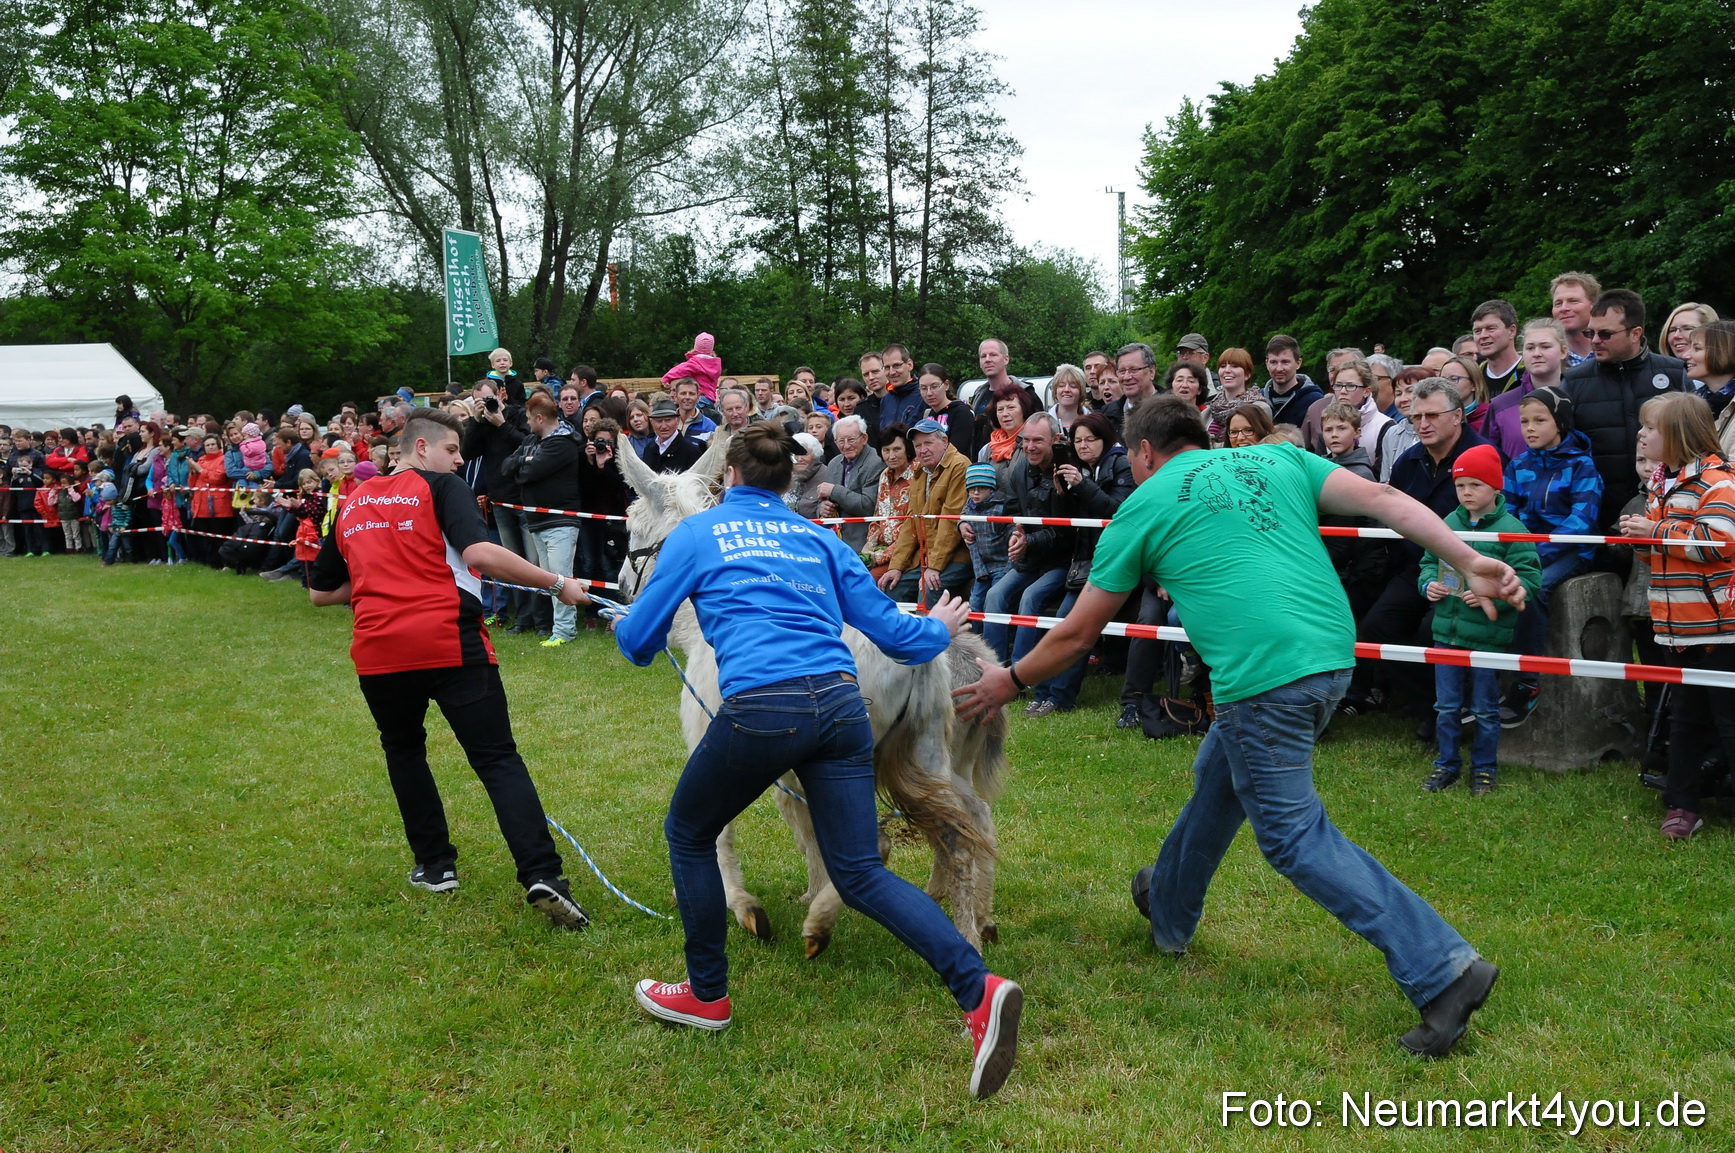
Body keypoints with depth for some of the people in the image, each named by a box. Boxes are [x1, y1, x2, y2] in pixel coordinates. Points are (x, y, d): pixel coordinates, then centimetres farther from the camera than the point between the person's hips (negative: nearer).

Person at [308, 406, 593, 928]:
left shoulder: (351, 505, 20)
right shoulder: (441, 487, 2)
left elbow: (320, 590, 27)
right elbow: (479, 553, -15)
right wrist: (557, 583, -9)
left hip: (378, 650, 5)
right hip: (451, 642, -4)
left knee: (403, 750, 28)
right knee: (498, 759, -2)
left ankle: (434, 865, 27)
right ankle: (541, 875, -16)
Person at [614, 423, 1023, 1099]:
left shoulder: (697, 533, 14)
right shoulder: (818, 538, 22)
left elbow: (638, 643, 17)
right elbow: (885, 626, 19)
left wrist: (625, 626, 41)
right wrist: (939, 631, 39)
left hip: (760, 707, -4)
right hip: (840, 703, 4)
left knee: (688, 834, 22)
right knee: (861, 874, 6)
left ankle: (707, 995, 32)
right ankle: (978, 989, -13)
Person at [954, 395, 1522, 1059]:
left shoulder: (1143, 507, 9)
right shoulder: (1277, 458, 20)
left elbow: (1077, 636, 14)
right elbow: (1383, 499, 5)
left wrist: (1010, 682, 29)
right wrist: (1469, 563, 0)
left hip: (1265, 674, -7)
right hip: (1333, 653, 8)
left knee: (1295, 836, 1)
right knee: (1217, 780, 25)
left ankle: (1442, 969, -7)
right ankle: (1167, 910, 46)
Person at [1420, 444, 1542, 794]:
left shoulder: (1511, 528, -10)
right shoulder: (1447, 524, 3)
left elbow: (1528, 578, -12)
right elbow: (1428, 561, 14)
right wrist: (1428, 584, -6)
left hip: (1488, 634, -4)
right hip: (1447, 631, 4)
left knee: (1485, 710, 9)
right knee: (1446, 706, 12)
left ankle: (1484, 768, 25)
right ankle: (1447, 764, 26)